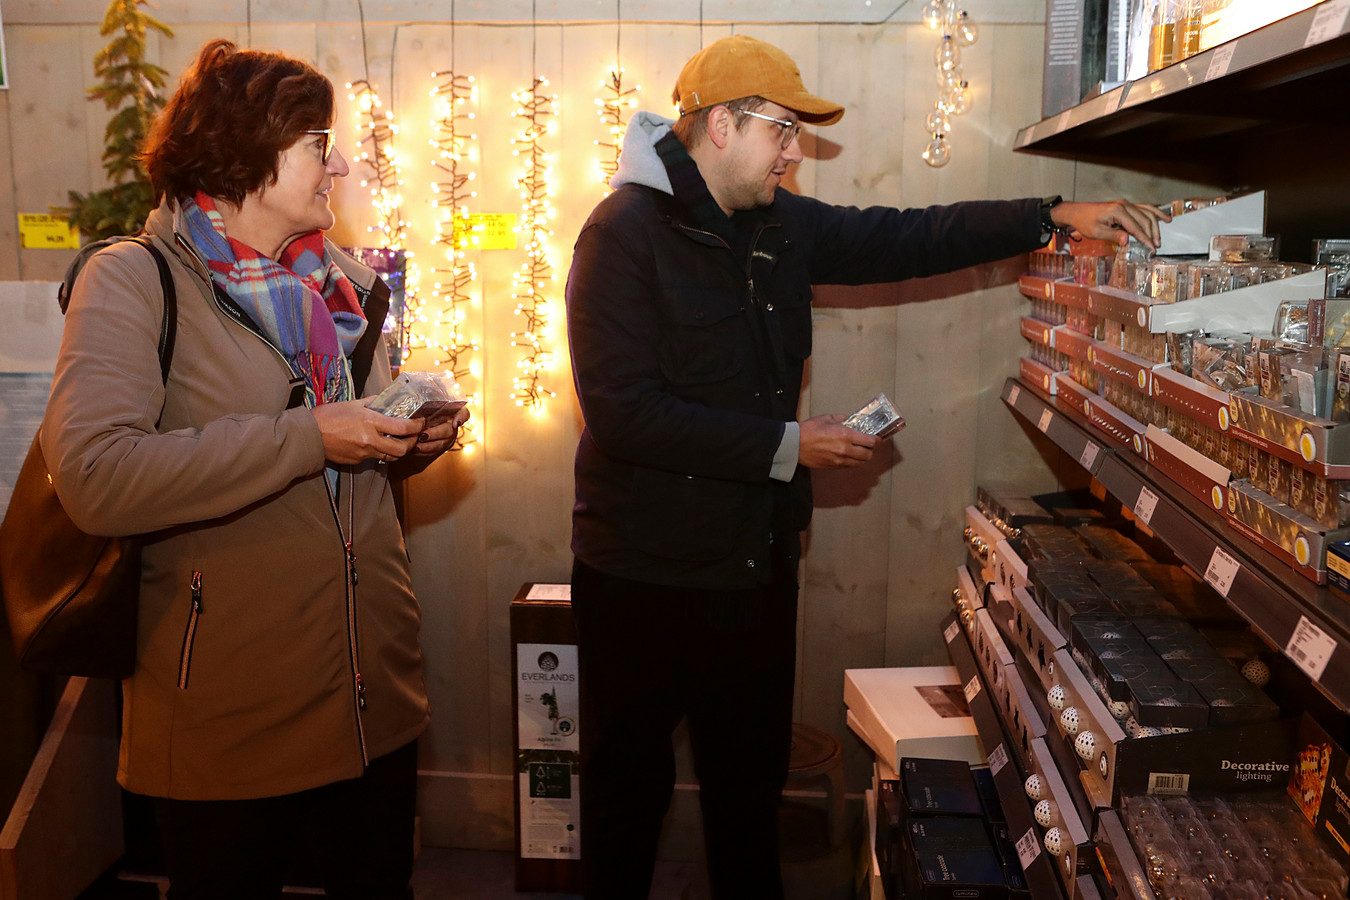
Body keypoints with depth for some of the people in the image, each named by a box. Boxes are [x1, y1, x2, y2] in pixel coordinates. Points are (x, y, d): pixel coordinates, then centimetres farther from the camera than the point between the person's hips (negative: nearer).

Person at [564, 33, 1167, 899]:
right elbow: (625, 412, -24)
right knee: (630, 782, 11)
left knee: (753, 774, 21)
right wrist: (787, 447, -20)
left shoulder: (779, 224, 6)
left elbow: (902, 239, 13)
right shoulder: (626, 231, -16)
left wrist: (1054, 217, 6)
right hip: (648, 571, -6)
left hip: (758, 562, 7)